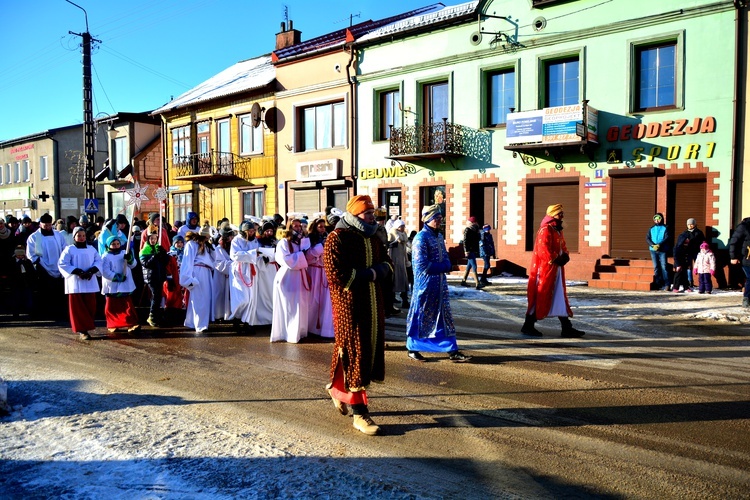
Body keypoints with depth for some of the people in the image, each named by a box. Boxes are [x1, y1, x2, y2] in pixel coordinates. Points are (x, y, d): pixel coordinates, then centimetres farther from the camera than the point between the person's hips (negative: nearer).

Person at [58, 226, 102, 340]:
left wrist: (92, 271, -13)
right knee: (78, 307, -2)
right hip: (75, 283, -3)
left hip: (90, 283, 3)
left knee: (90, 306, 3)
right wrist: (78, 272, -16)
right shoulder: (69, 249, 2)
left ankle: (86, 326, 16)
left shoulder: (91, 249, 13)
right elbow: (62, 263, -7)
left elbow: (98, 261, 7)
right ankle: (82, 330, 1)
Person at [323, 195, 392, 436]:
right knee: (354, 354, -2)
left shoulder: (372, 238, 13)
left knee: (371, 350, 12)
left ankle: (338, 388, 36)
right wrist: (369, 274, -13)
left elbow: (387, 264, 17)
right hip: (349, 305, -8)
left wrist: (378, 270, -6)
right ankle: (359, 413, 7)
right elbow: (337, 276, -20)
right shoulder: (337, 238, -11)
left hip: (373, 304, 8)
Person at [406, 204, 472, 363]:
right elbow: (422, 265, -19)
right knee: (420, 317, 3)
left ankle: (452, 351, 10)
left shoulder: (439, 236, 12)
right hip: (425, 284, -8)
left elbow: (446, 260, 16)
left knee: (444, 316, 7)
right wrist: (441, 266, -11)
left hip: (440, 283, 8)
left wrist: (446, 266, -6)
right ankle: (412, 349, 17)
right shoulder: (421, 237, -14)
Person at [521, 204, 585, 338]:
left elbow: (563, 246, 19)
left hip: (556, 269, 10)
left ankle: (567, 328, 12)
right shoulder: (545, 230, -14)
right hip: (545, 270, -10)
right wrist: (556, 260, -19)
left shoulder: (558, 230, 16)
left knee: (560, 298, 9)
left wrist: (565, 256, -1)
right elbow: (543, 250, -23)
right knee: (540, 298, -3)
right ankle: (528, 326, 8)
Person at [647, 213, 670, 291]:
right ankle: (658, 284, 9)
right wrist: (653, 245, -13)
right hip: (653, 250, 3)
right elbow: (647, 238, 4)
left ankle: (666, 284, -7)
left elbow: (667, 238, -7)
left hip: (662, 250, -3)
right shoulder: (651, 229, 13)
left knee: (663, 267, -9)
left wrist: (659, 245, -20)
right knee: (656, 267, 5)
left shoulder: (665, 228, 4)